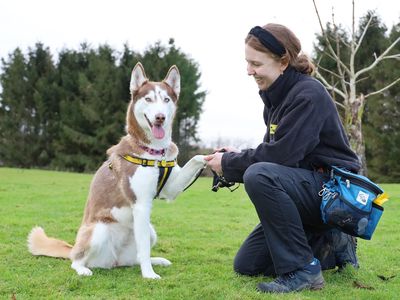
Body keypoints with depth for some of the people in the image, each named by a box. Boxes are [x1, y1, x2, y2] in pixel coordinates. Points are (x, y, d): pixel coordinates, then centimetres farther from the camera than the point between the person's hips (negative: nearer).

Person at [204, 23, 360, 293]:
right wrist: (238, 156, -6)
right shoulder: (277, 96, 8)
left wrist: (229, 164, -15)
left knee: (259, 176, -35)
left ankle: (302, 270, -23)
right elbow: (273, 150, 12)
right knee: (246, 265, 6)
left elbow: (281, 155, -26)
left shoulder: (309, 95, -19)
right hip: (307, 190, 9)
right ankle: (331, 246, 17)